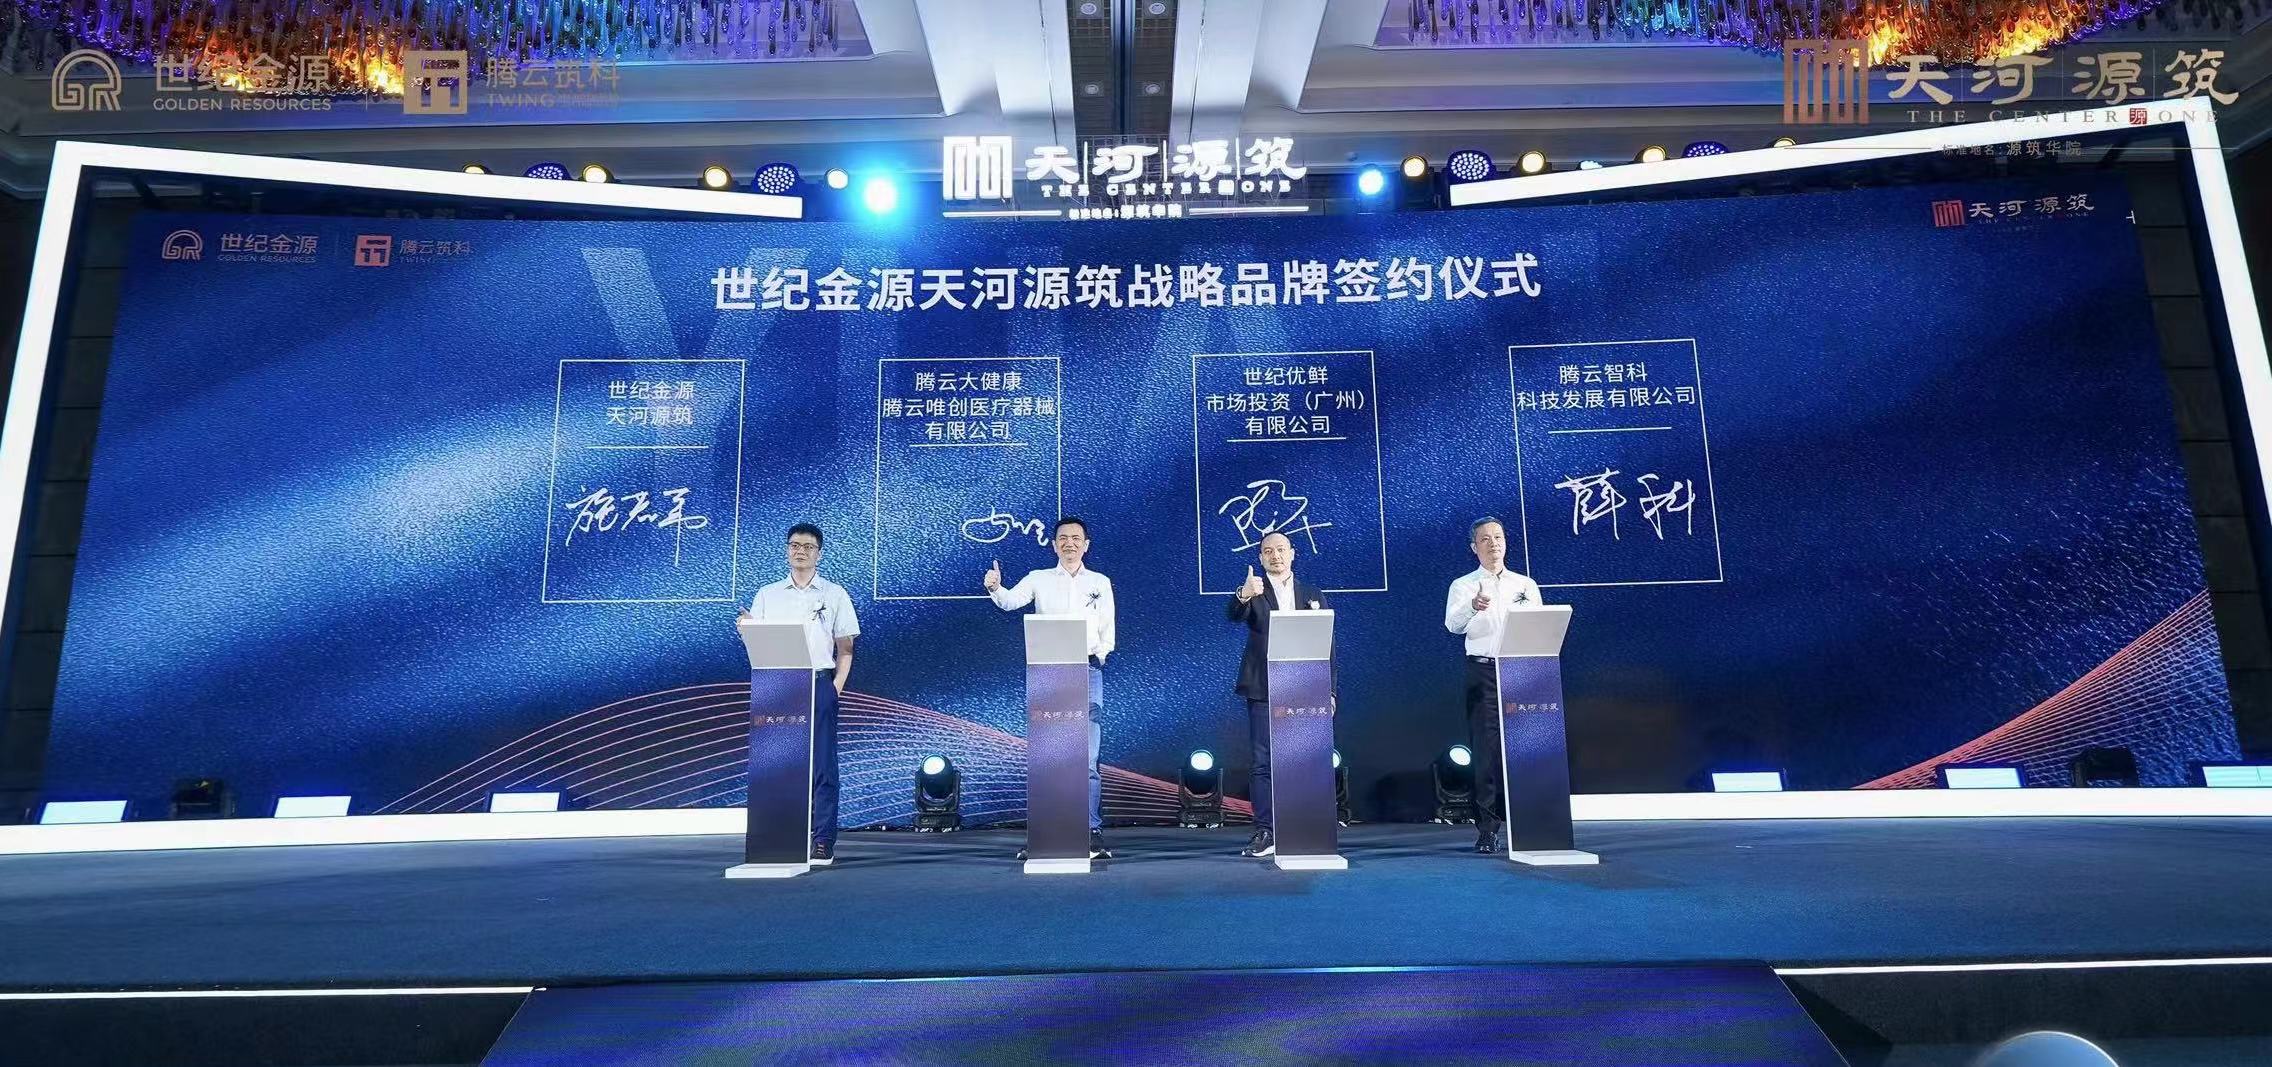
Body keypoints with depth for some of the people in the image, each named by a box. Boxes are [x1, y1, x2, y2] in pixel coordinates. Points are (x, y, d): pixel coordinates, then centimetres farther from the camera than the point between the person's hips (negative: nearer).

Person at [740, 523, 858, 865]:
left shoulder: (835, 595, 8)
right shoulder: (767, 595, 13)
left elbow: (845, 648, 7)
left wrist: (837, 686, -3)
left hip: (819, 685, -2)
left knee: (821, 766, -4)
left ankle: (822, 842, -1)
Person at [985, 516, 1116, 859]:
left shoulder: (1100, 583, 15)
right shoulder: (1038, 579, 12)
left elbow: (1107, 631, 15)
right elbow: (1010, 602, -5)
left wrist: (1100, 654, -1)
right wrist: (994, 588, -25)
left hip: (1088, 670, 0)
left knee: (1087, 759, -4)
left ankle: (1093, 834, -1)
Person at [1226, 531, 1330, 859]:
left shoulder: (1313, 595, 14)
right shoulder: (1253, 592, 6)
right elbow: (1235, 615, -17)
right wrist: (1244, 595, -39)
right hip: (1264, 691, -2)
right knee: (1264, 763, -2)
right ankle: (1265, 832, 1)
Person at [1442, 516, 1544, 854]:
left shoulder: (1526, 585, 15)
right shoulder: (1463, 585, 7)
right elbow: (1452, 625, -11)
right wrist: (1472, 607, -33)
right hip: (1483, 672, -2)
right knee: (1486, 749, -6)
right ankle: (1487, 829, -3)